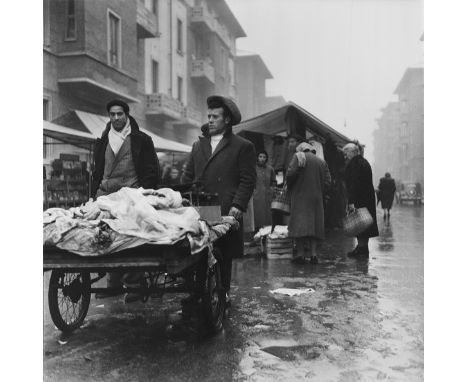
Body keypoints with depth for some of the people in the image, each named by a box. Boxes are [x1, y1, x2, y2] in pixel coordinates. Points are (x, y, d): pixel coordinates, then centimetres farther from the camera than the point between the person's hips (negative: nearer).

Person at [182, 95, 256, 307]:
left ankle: (223, 294, 15)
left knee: (224, 256, 3)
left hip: (226, 212, -4)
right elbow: (188, 176, 20)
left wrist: (238, 205, -12)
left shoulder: (242, 146, 4)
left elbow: (248, 180, -1)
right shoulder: (198, 145, 20)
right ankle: (198, 293, 10)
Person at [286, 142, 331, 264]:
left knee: (299, 223, -3)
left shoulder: (298, 157, -2)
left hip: (300, 196, -4)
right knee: (314, 224, 8)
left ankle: (300, 254, -6)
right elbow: (327, 181, 4)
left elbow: (290, 173, -14)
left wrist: (289, 187, 3)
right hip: (316, 198, 4)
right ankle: (313, 253, 3)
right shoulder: (321, 162, 12)